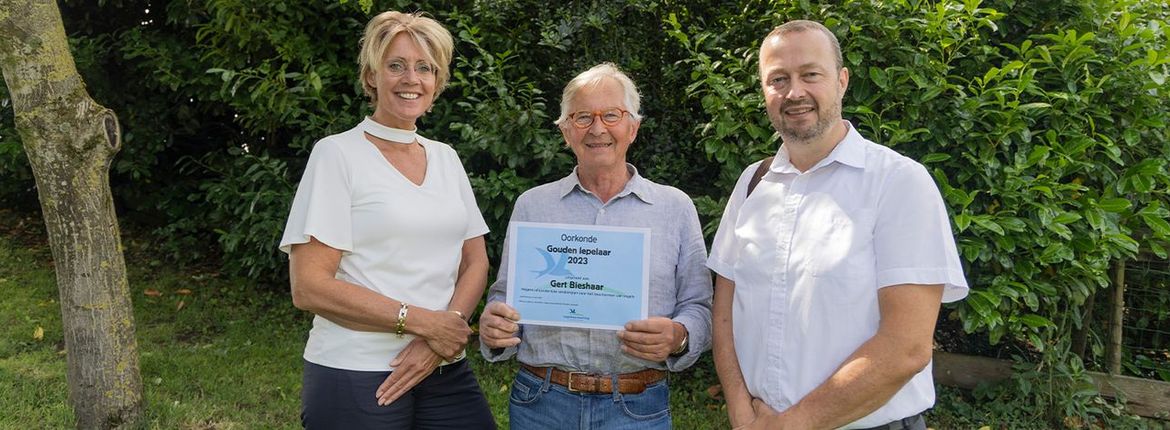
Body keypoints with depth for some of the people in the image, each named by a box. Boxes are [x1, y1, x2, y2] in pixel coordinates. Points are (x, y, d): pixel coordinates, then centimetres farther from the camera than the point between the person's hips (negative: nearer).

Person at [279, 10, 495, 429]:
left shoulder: (446, 158, 9)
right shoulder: (338, 153, -6)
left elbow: (476, 262, 6)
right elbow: (308, 286, -12)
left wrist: (439, 341, -11)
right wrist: (422, 321, -16)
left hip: (446, 372, 5)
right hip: (355, 377, -4)